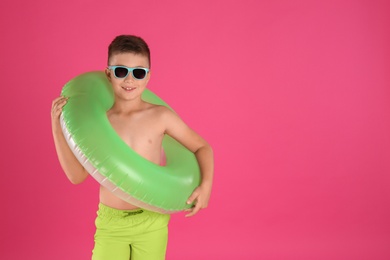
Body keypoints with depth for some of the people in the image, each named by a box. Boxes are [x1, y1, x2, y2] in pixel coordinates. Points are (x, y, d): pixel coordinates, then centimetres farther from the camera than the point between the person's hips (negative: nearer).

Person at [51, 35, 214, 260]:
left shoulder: (161, 116, -6)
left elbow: (202, 147, 4)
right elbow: (77, 175, -4)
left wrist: (206, 186, -12)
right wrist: (58, 126, -9)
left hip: (152, 223, 0)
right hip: (110, 223, 1)